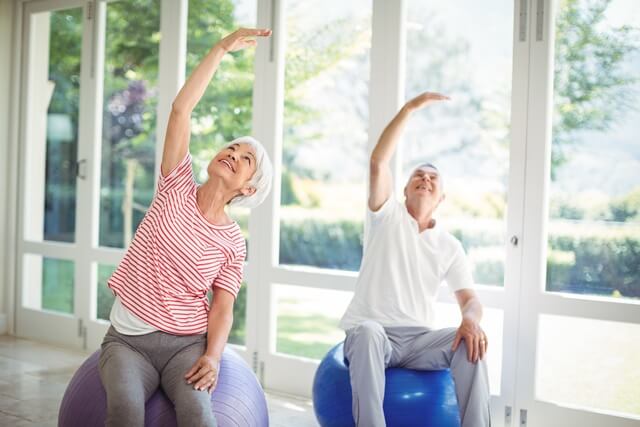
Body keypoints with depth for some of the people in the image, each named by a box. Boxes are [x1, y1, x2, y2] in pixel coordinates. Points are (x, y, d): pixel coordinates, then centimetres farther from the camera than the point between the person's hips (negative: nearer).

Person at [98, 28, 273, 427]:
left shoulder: (233, 241, 1)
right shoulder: (177, 189, 1)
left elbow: (222, 308, -2)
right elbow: (181, 109, -8)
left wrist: (213, 356, -22)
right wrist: (222, 49, -10)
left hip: (187, 341, 0)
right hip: (127, 338, 0)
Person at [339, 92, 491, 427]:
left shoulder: (450, 246, 13)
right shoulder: (388, 217, 6)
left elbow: (469, 299, 3)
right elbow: (378, 161, -10)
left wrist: (471, 320, -23)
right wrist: (410, 108, -14)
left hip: (418, 339, 3)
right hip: (371, 333, -3)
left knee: (470, 343, -27)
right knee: (368, 331, -39)